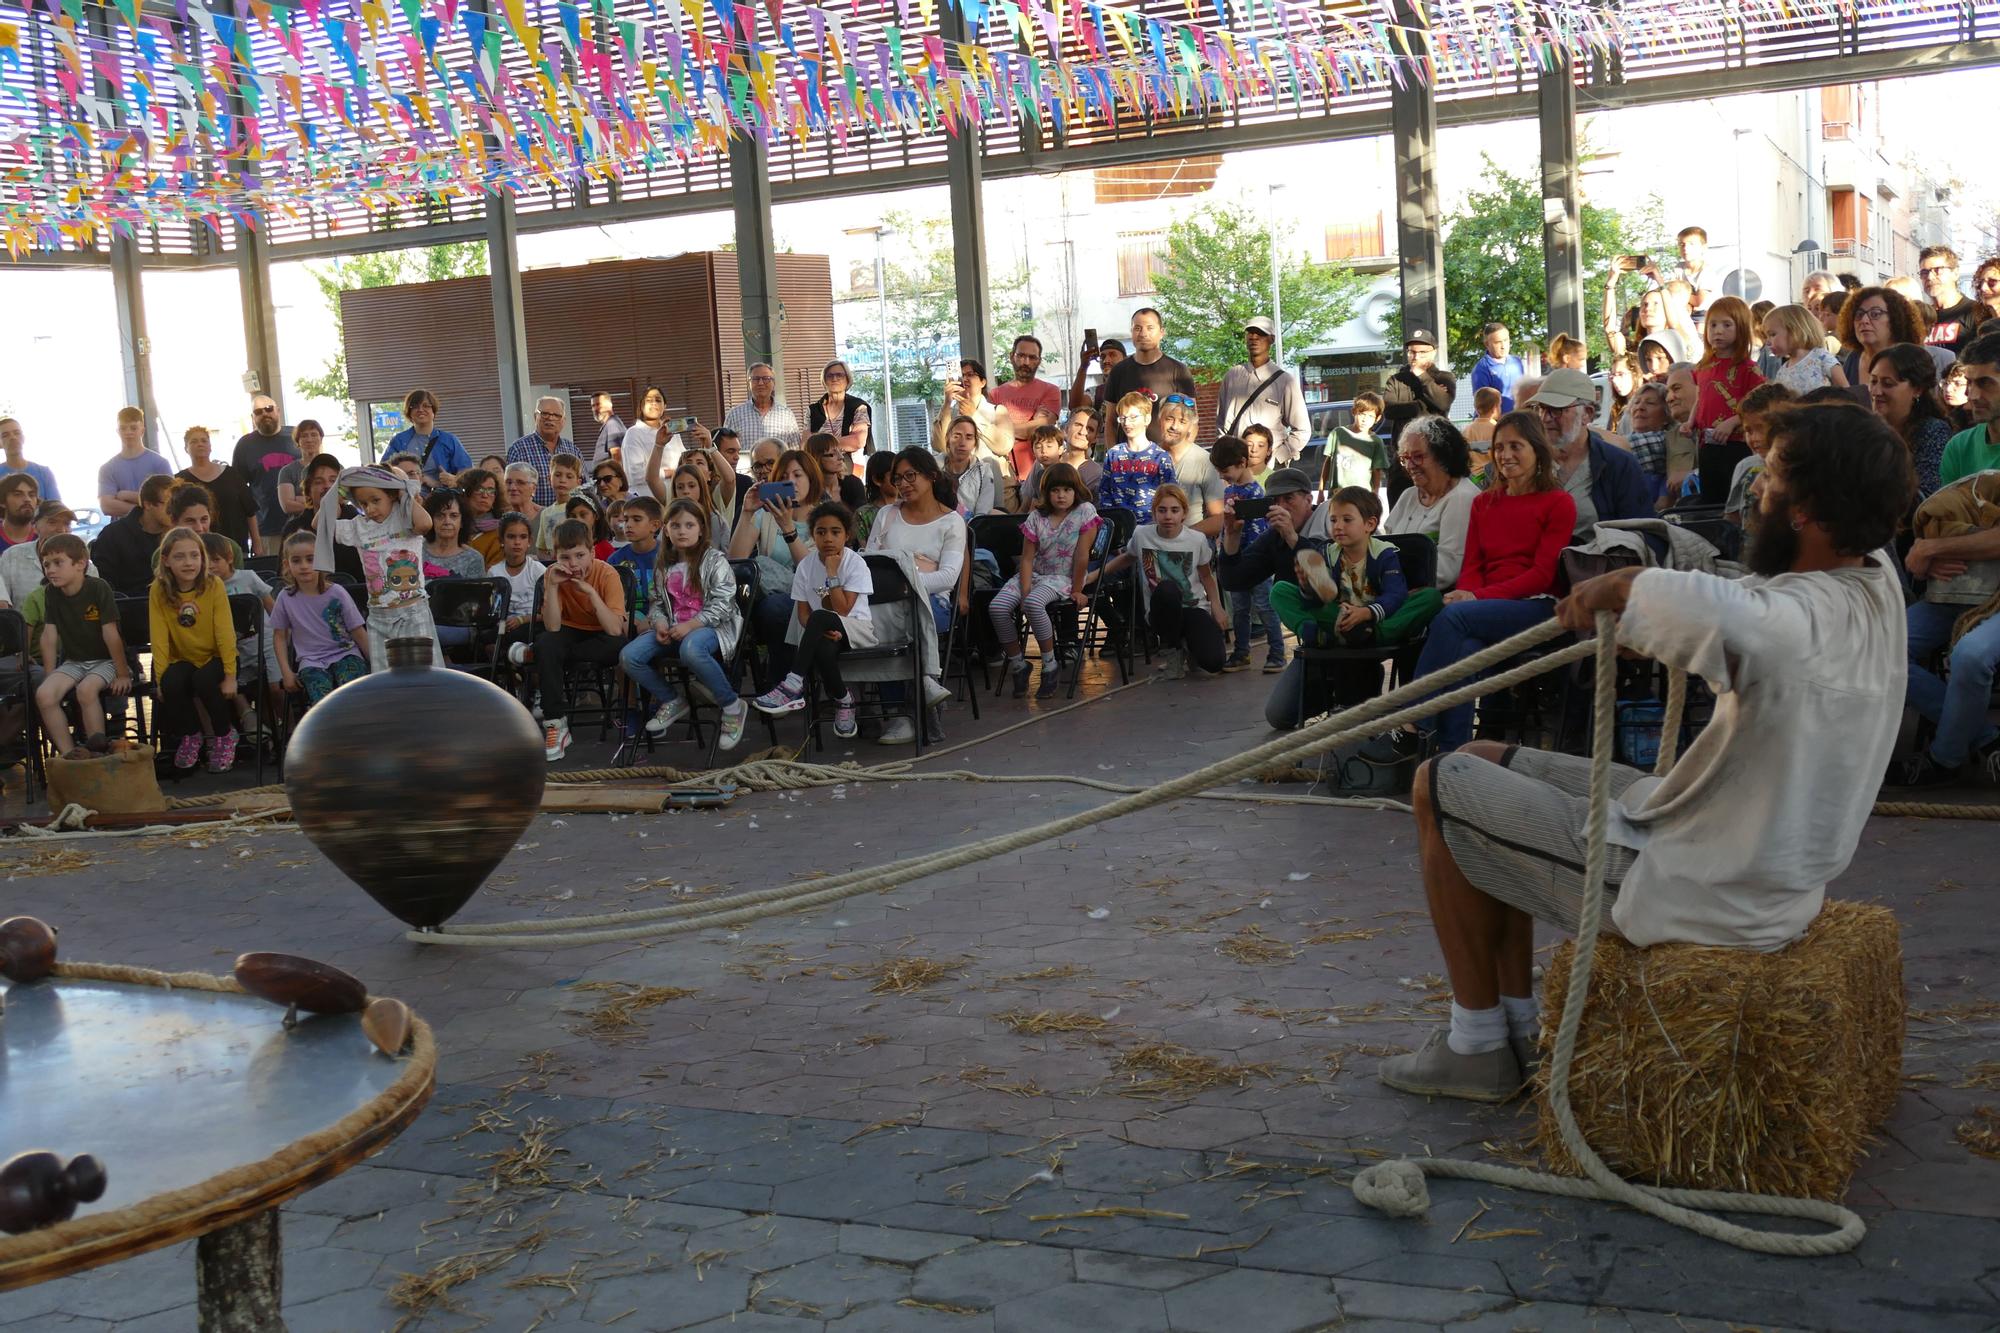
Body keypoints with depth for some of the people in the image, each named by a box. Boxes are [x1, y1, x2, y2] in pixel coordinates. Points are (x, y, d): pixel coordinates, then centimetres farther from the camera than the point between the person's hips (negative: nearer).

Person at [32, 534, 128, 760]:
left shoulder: (99, 588, -15)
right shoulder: (51, 594, 1)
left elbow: (111, 634, -16)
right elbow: (49, 636, 1)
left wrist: (123, 674, -14)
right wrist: (50, 677, -2)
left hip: (105, 660, -5)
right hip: (73, 662, 5)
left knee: (86, 689, -35)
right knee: (44, 694, -22)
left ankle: (98, 750, -23)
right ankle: (68, 754, -20)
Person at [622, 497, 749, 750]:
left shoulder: (715, 560, -4)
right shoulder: (663, 566, 12)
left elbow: (722, 605, -12)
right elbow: (655, 602, 17)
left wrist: (690, 626, -22)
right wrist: (659, 623, -6)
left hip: (710, 626, -6)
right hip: (673, 630, 6)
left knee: (690, 649, -43)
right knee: (629, 656, -17)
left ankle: (732, 707, -22)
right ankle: (672, 702, 7)